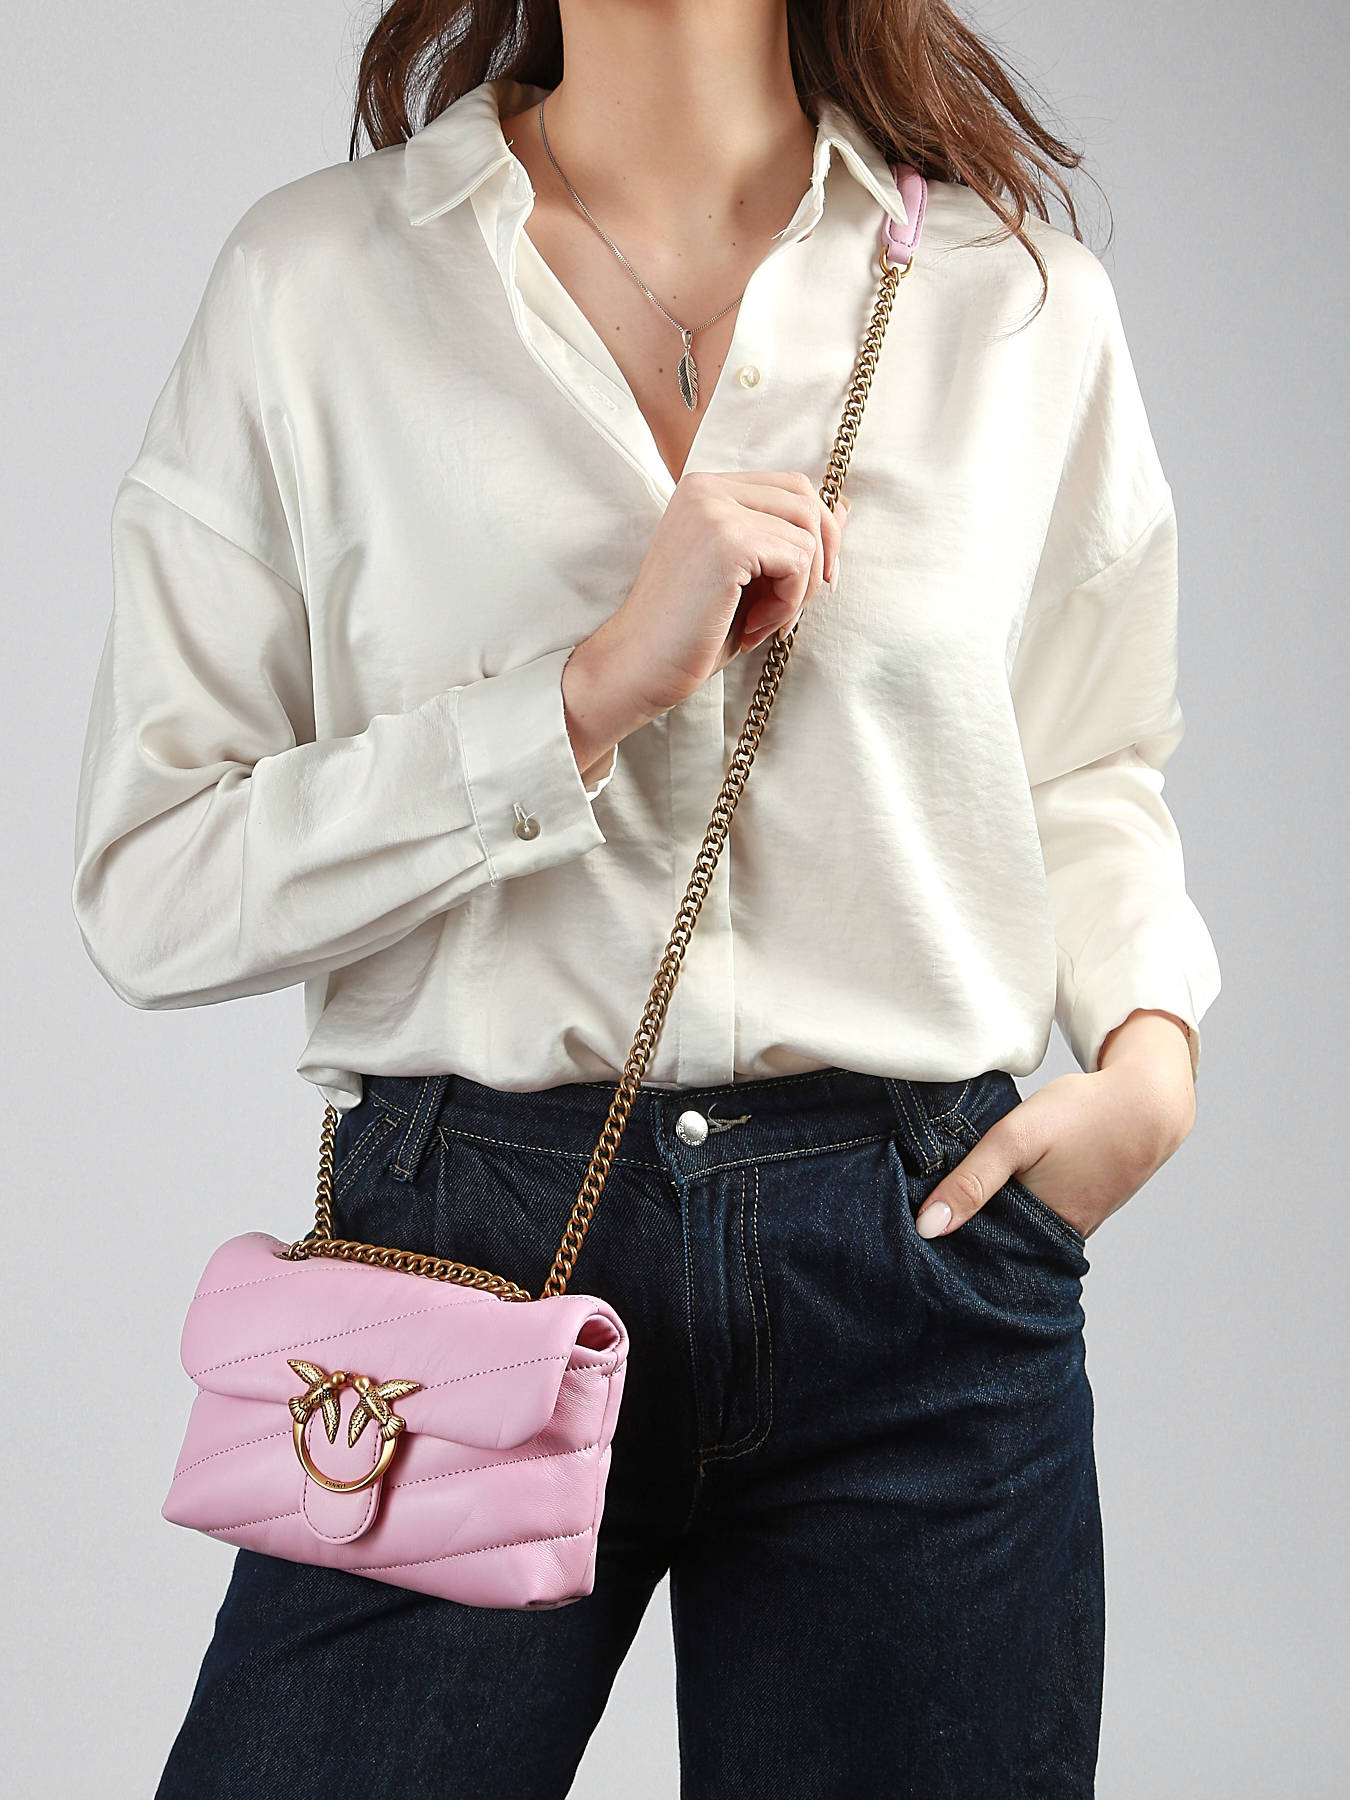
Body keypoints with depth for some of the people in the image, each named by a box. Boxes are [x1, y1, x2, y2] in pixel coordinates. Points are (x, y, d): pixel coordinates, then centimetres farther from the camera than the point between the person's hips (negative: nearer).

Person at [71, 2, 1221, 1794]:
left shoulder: (1023, 296, 6)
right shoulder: (314, 281, 0)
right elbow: (148, 888, -5)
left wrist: (1151, 1047, 0)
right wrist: (597, 690, -14)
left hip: (913, 1255, 2)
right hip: (460, 1239, -1)